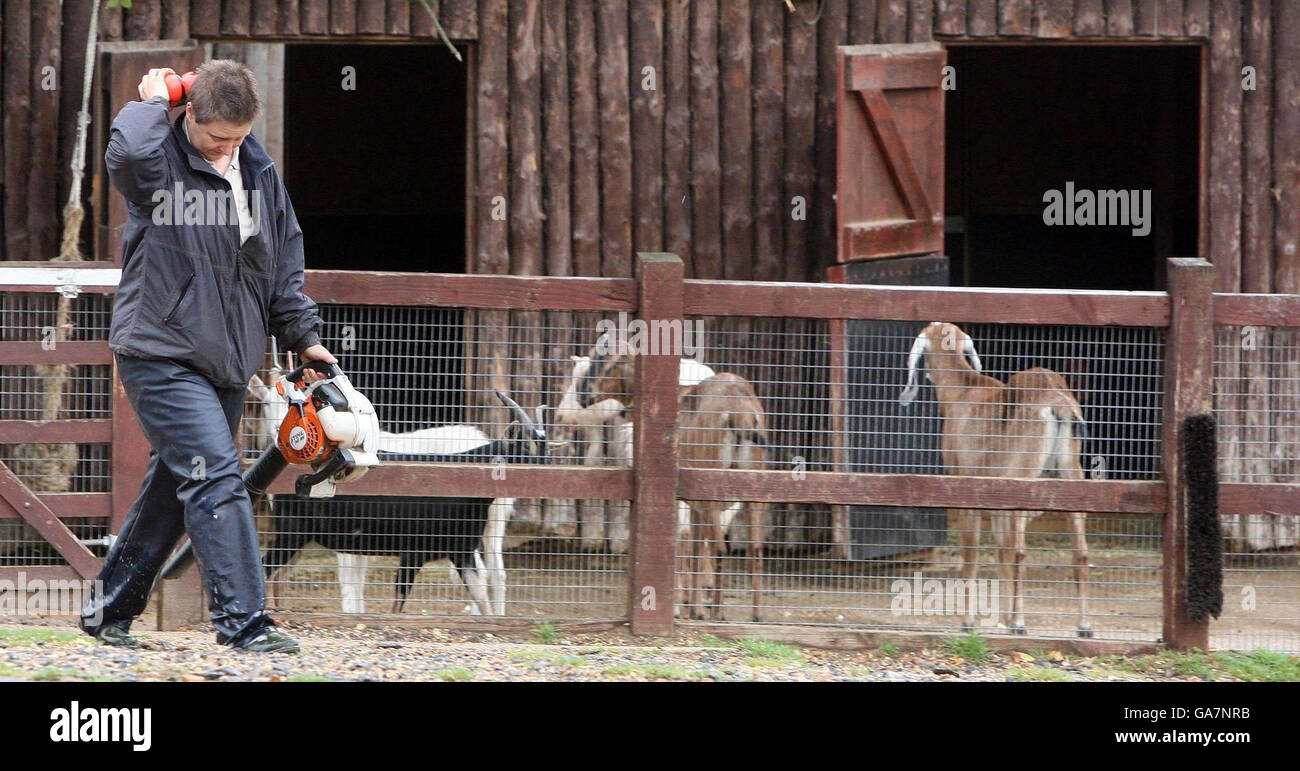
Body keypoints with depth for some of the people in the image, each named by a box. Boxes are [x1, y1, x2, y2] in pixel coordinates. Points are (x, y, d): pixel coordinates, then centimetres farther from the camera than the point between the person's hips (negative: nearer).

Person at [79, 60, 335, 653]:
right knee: (217, 481, -16)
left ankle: (109, 610, 23)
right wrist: (152, 102, -16)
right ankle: (243, 621, -19)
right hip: (162, 354, -7)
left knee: (174, 485, 12)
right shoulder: (160, 163, -9)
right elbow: (128, 153, -35)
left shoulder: (258, 170, 11)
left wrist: (302, 335, 17)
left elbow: (284, 258, 20)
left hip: (227, 361, 7)